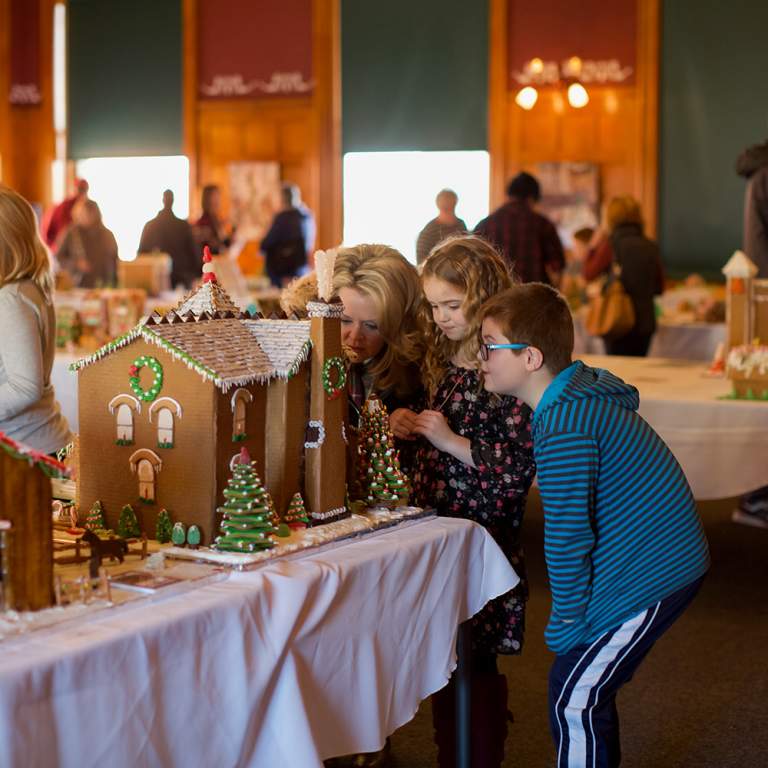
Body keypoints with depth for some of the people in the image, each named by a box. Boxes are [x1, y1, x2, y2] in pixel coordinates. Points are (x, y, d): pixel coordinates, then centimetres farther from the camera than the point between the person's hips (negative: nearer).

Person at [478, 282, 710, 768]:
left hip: (650, 577, -10)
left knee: (574, 699, -3)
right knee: (588, 685, 19)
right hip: (664, 559, 10)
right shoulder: (582, 393, 7)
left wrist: (567, 619, -9)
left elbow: (567, 535, -22)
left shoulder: (564, 427, -25)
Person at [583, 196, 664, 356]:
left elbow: (589, 274, -2)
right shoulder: (651, 247, 3)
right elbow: (659, 287, 10)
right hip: (645, 321, 4)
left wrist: (593, 246, 9)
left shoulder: (611, 244, -11)